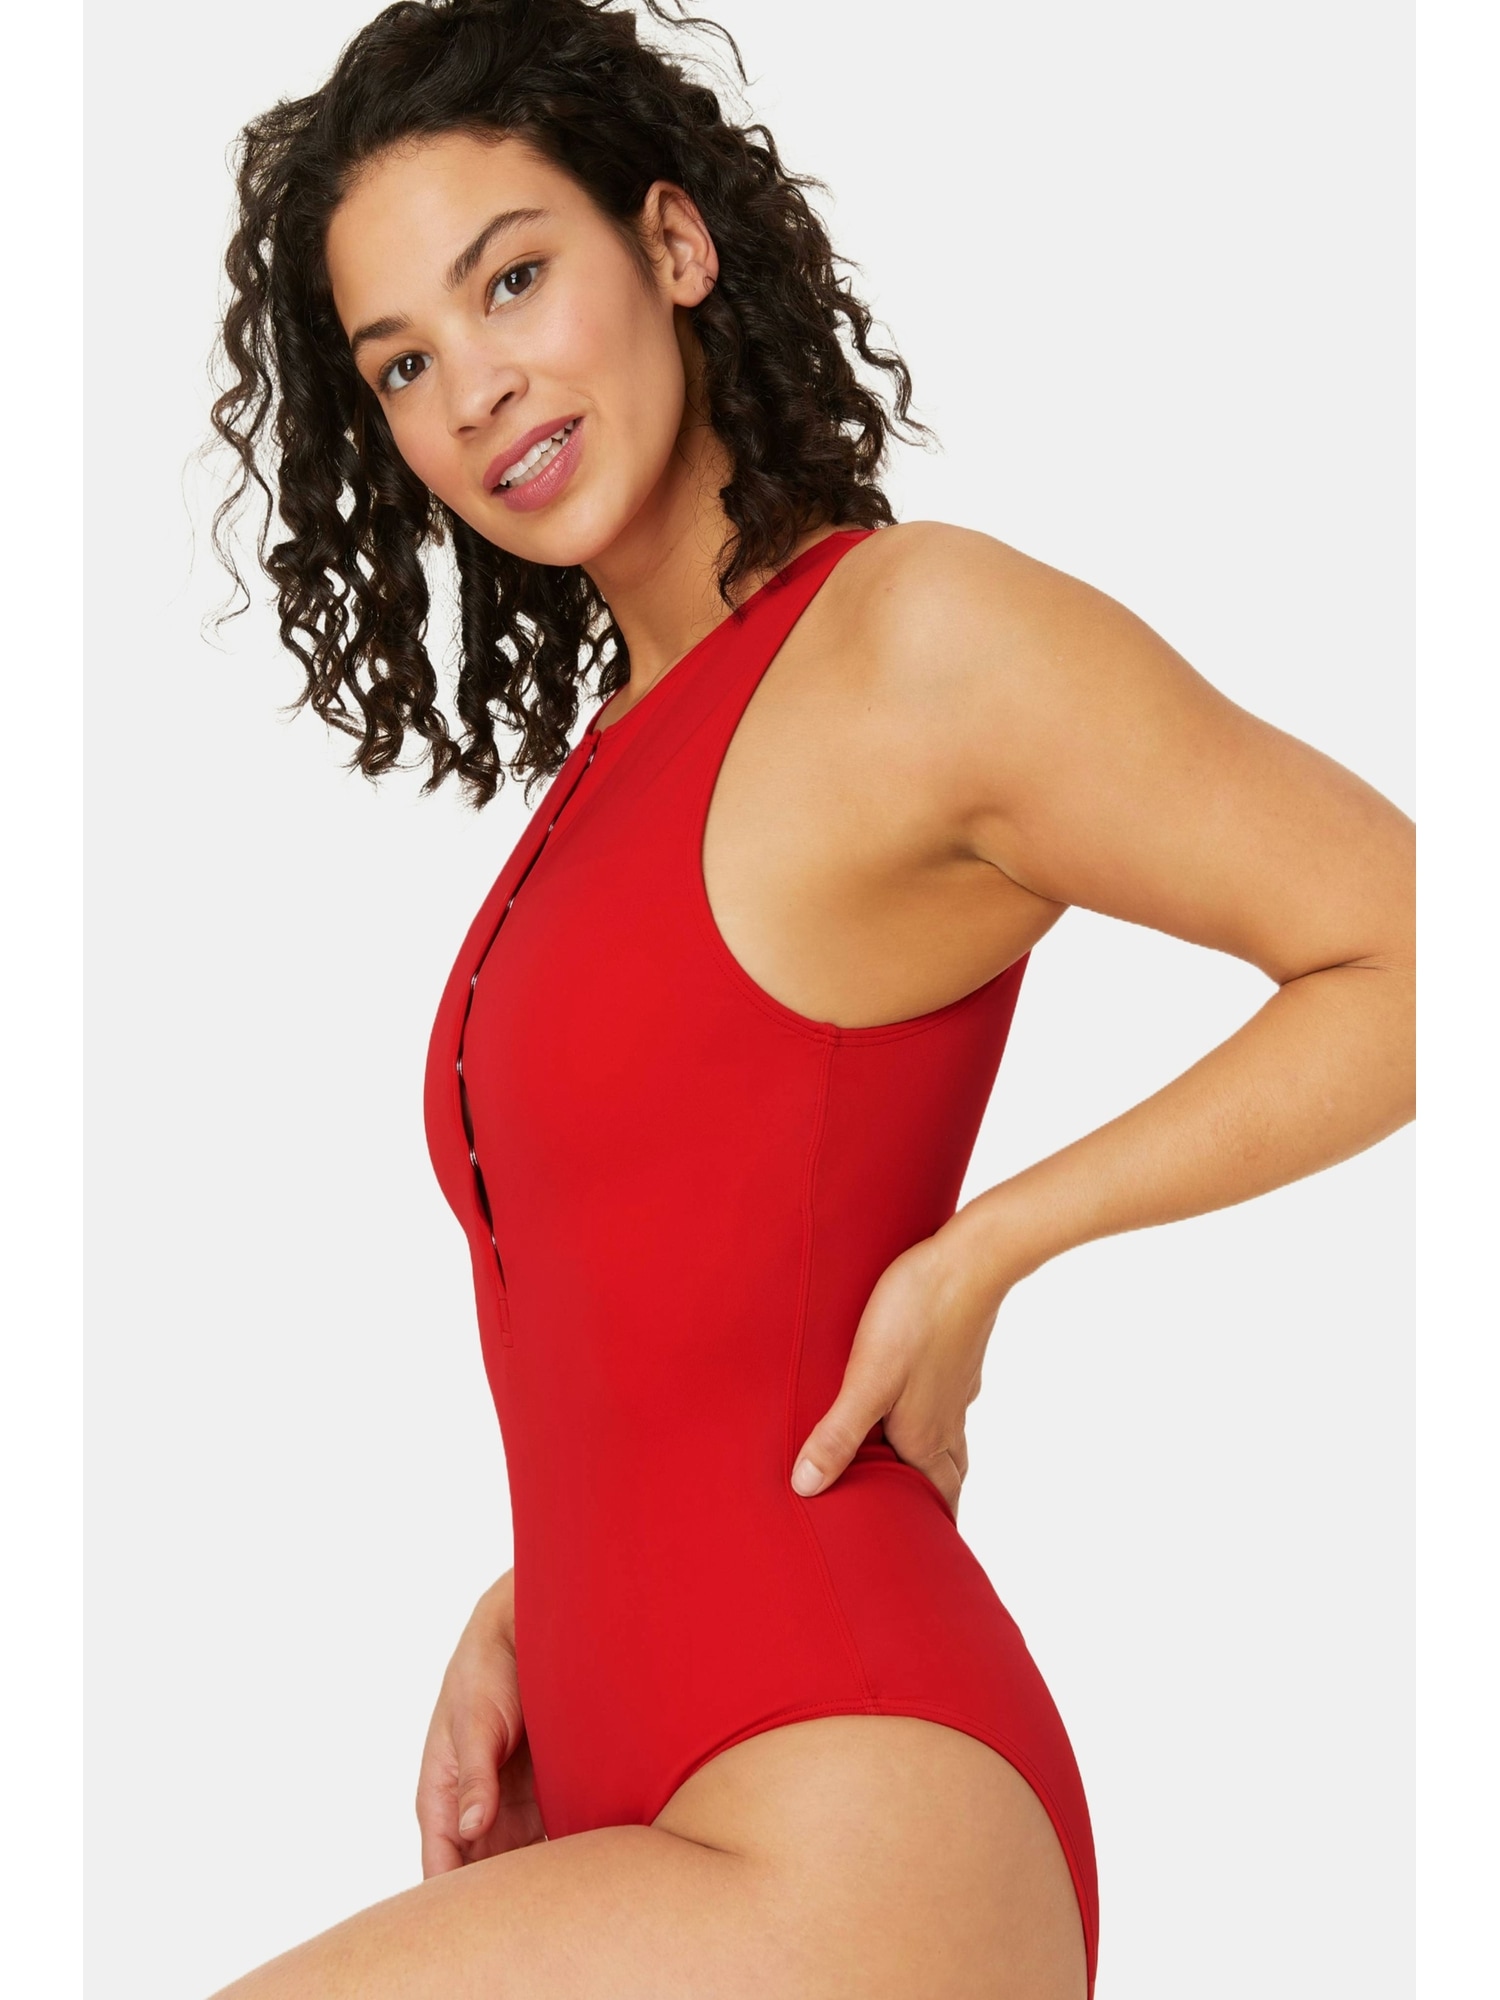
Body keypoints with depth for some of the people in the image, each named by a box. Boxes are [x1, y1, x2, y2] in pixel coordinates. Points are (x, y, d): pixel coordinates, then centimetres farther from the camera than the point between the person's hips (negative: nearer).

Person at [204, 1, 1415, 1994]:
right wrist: (523, 1616, 5)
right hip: (636, 1793, 8)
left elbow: (1417, 966, -9)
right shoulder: (626, 749, 14)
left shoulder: (919, 633, -11)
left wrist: (987, 1247, -11)